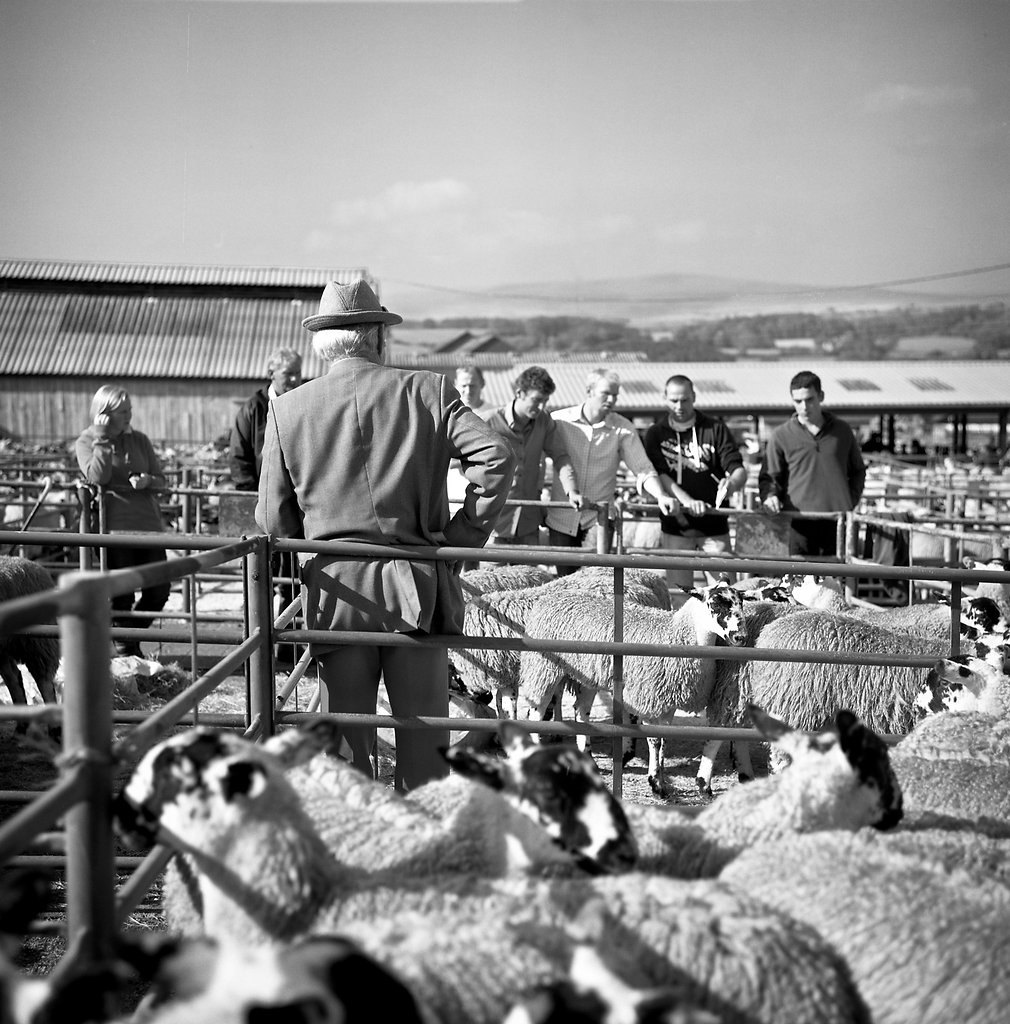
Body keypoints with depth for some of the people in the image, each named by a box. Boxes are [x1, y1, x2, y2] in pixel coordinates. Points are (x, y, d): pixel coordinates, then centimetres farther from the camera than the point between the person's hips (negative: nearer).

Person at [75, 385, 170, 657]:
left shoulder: (139, 440, 13)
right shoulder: (86, 442, 3)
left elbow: (161, 480, 12)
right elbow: (98, 477, -15)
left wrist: (147, 480, -10)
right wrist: (102, 438, -12)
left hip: (149, 524, 4)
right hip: (116, 527, -4)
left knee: (159, 589, 4)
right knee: (122, 593, -1)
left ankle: (132, 638, 26)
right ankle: (124, 647, 16)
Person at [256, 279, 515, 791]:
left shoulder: (287, 409, 2)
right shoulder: (428, 391, 0)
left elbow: (273, 521, 4)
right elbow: (496, 456, -11)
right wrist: (464, 536, -2)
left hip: (336, 590, 1)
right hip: (418, 586, 0)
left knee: (345, 744, 10)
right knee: (424, 744, 9)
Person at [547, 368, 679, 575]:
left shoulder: (623, 429, -2)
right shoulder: (560, 421, -3)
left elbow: (643, 469, -5)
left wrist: (661, 496, -22)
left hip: (598, 518, -1)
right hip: (561, 517, 1)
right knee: (565, 578, 8)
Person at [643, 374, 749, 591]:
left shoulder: (715, 429, 4)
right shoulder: (655, 434, 6)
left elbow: (739, 470, -1)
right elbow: (658, 474, -6)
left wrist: (731, 484, -26)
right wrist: (687, 501, -23)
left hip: (714, 525, 0)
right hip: (675, 526, 1)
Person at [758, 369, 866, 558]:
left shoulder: (842, 430, 11)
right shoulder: (781, 436, 4)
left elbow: (858, 471, 22)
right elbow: (769, 476, 8)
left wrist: (850, 501, 9)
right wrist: (770, 496, -13)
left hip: (839, 521, 2)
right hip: (800, 522, -2)